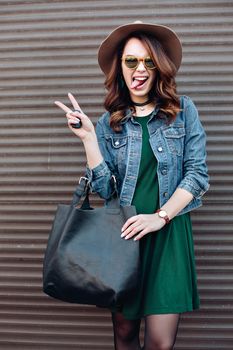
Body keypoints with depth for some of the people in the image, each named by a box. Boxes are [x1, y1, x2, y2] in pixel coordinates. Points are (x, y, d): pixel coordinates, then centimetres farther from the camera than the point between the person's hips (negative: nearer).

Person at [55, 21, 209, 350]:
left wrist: (160, 216, -13)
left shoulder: (182, 110, 1)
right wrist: (88, 137, -9)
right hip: (122, 233, 2)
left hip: (168, 231, -2)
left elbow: (197, 174, -3)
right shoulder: (110, 122, 5)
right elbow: (104, 188, -1)